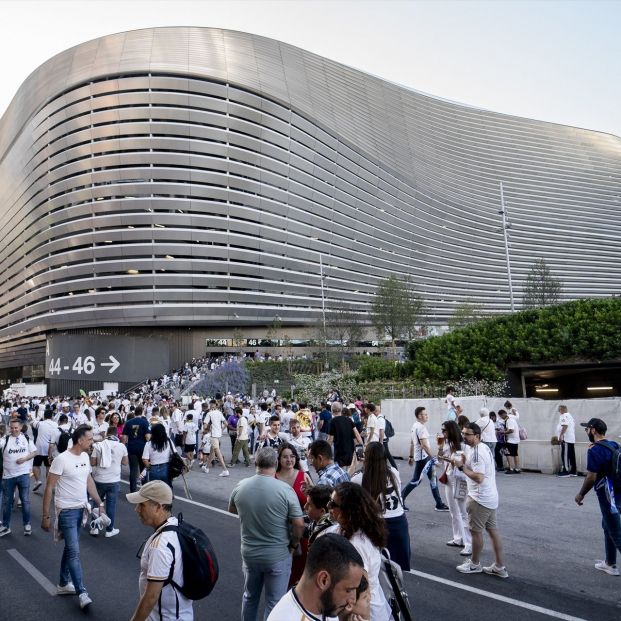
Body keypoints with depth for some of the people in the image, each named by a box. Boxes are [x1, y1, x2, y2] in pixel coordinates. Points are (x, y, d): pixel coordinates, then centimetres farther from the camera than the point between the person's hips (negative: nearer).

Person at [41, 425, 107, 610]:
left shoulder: (85, 456, 3)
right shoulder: (62, 459, -19)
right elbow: (49, 488, -14)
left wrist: (100, 503, 11)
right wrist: (45, 516, -13)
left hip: (81, 509, 7)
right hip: (67, 511, -7)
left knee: (70, 548, 18)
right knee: (74, 551, -6)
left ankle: (63, 584, 33)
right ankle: (82, 592, 1)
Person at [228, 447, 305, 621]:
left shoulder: (240, 486, -8)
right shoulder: (285, 489, -20)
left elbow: (232, 509, 12)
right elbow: (299, 524, -17)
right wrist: (293, 544, 0)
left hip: (249, 553, 4)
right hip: (278, 556, -4)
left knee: (250, 596, 25)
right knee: (274, 603, 11)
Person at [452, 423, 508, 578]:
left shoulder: (477, 452, -23)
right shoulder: (483, 447, 9)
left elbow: (478, 478, -29)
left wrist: (461, 467, -22)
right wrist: (464, 461, 1)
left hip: (480, 498, -10)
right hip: (489, 497, 10)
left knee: (475, 531, 6)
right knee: (493, 530, 14)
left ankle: (474, 564, 22)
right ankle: (499, 567, 21)